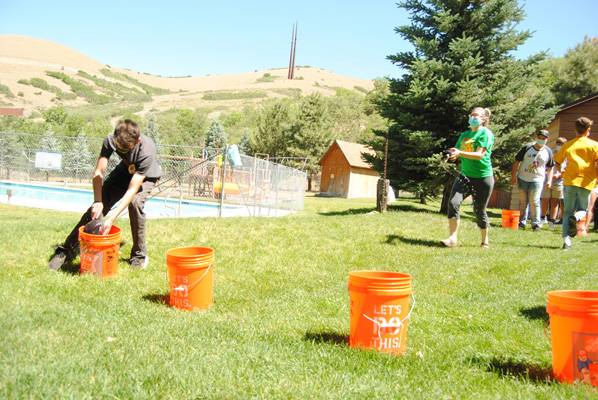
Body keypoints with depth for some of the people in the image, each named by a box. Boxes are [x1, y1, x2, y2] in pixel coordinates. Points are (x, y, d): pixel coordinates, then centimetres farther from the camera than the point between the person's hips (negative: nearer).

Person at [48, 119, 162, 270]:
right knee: (97, 206, -11)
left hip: (146, 175, -3)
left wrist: (112, 217, -46)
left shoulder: (146, 151, -41)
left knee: (135, 202, -31)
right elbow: (98, 173, -27)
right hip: (125, 170, 4)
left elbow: (133, 189, -41)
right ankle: (68, 250, 0)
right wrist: (98, 201, -41)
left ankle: (139, 254, -13)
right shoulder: (110, 140, -30)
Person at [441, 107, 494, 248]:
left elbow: (479, 155, -19)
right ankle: (453, 238, -11)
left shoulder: (486, 133, -7)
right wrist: (452, 154, -9)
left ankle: (485, 241, 24)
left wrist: (460, 153, -32)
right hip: (465, 175, 5)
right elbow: (457, 151, 15)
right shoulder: (465, 134, 13)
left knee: (479, 210, 4)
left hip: (483, 178, -5)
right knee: (453, 202, -16)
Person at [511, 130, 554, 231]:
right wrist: (513, 176, -4)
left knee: (534, 202, -8)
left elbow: (550, 167, 9)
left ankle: (536, 223, 0)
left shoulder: (548, 151, 2)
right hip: (523, 179, 1)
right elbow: (517, 162, 0)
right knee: (523, 202, 9)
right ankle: (522, 222, 20)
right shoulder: (527, 148, -3)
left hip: (537, 180, -1)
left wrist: (549, 180, 1)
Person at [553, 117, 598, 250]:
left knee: (567, 212, 9)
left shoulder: (568, 145, 9)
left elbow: (557, 162, 12)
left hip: (569, 181, 1)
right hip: (586, 183, -1)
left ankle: (566, 240, -7)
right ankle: (576, 217, -20)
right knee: (582, 210, 17)